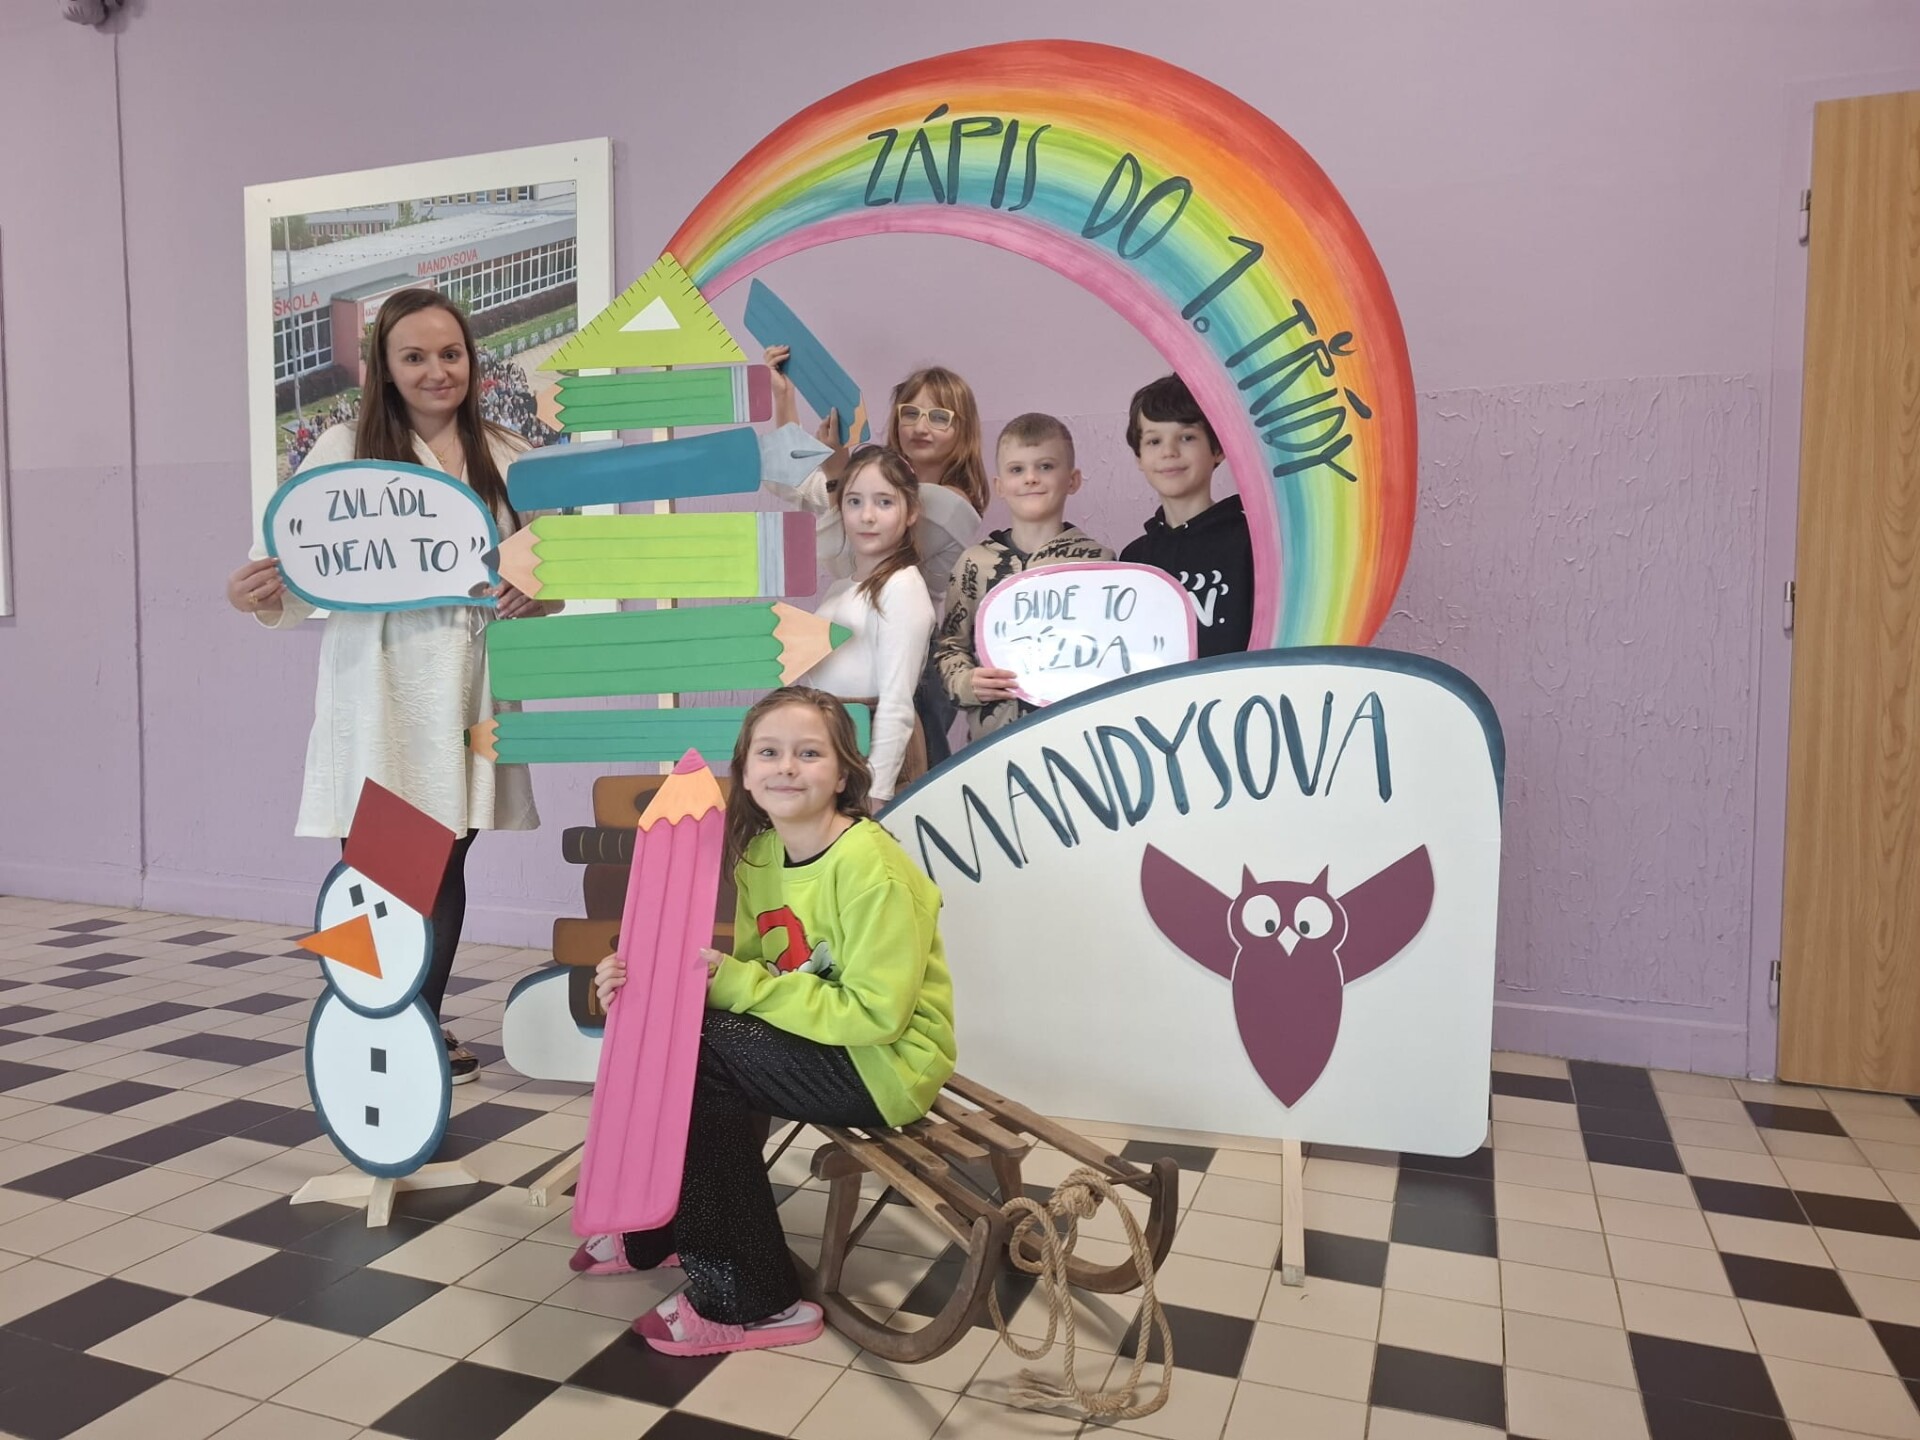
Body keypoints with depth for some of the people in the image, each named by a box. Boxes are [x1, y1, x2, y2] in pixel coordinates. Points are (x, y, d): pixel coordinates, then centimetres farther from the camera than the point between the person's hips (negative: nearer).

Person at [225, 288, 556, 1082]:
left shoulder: (508, 456, 9)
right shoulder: (344, 449, 1)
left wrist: (536, 592, -10)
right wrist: (264, 600, -22)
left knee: (447, 860, 11)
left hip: (467, 687, 3)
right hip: (380, 689, -3)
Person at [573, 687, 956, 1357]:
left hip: (885, 1065, -8)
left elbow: (875, 1016, -25)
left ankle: (753, 1298, -7)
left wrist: (739, 983, -25)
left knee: (689, 1052, -19)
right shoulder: (759, 853, 2)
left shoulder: (870, 868, -23)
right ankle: (656, 1230, 17)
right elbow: (747, 975, 5)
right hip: (812, 1043, 8)